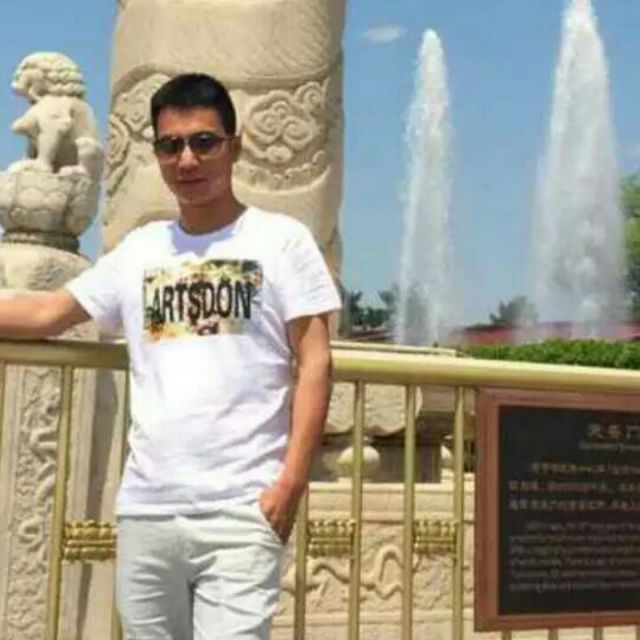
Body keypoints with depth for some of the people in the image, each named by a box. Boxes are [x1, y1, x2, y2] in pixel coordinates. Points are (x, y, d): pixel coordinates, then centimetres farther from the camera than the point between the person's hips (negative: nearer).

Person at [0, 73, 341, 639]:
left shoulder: (280, 238, 3)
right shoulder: (139, 250, 14)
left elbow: (313, 364, -2)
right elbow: (47, 314, 21)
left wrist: (292, 479, -10)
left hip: (241, 509, -4)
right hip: (144, 508, 5)